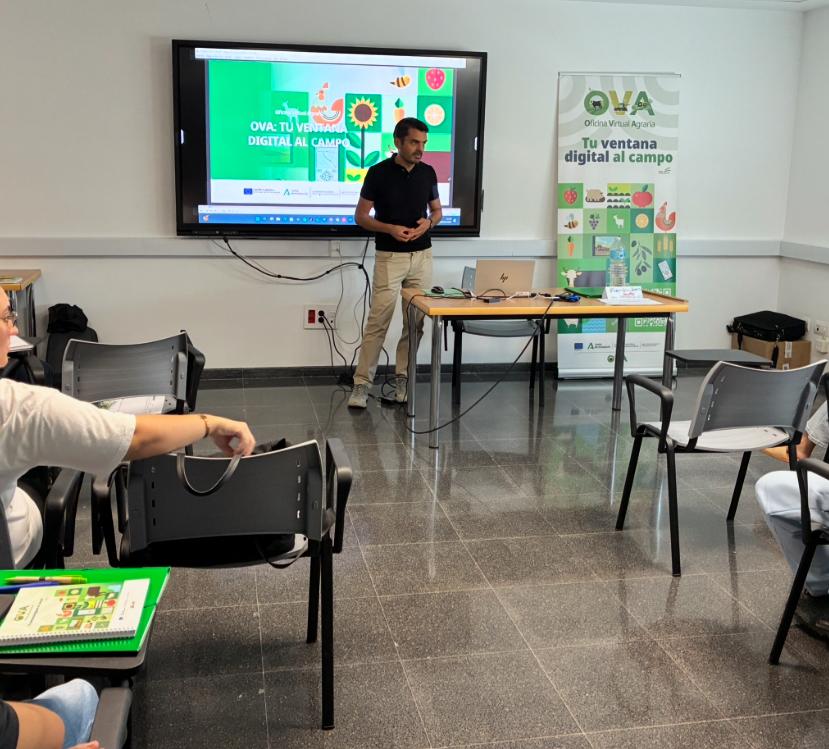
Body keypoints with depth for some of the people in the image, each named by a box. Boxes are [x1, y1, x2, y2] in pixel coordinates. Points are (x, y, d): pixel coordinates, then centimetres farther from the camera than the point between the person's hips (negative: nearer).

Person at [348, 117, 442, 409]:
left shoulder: (428, 172, 5)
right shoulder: (378, 173, -7)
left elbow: (437, 211, 14)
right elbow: (361, 216, -3)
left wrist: (428, 222, -9)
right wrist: (390, 228, -19)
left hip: (422, 256, 4)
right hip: (389, 257, -4)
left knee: (415, 323, 6)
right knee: (378, 322, -6)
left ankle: (402, 378, 18)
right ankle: (361, 383, 1)